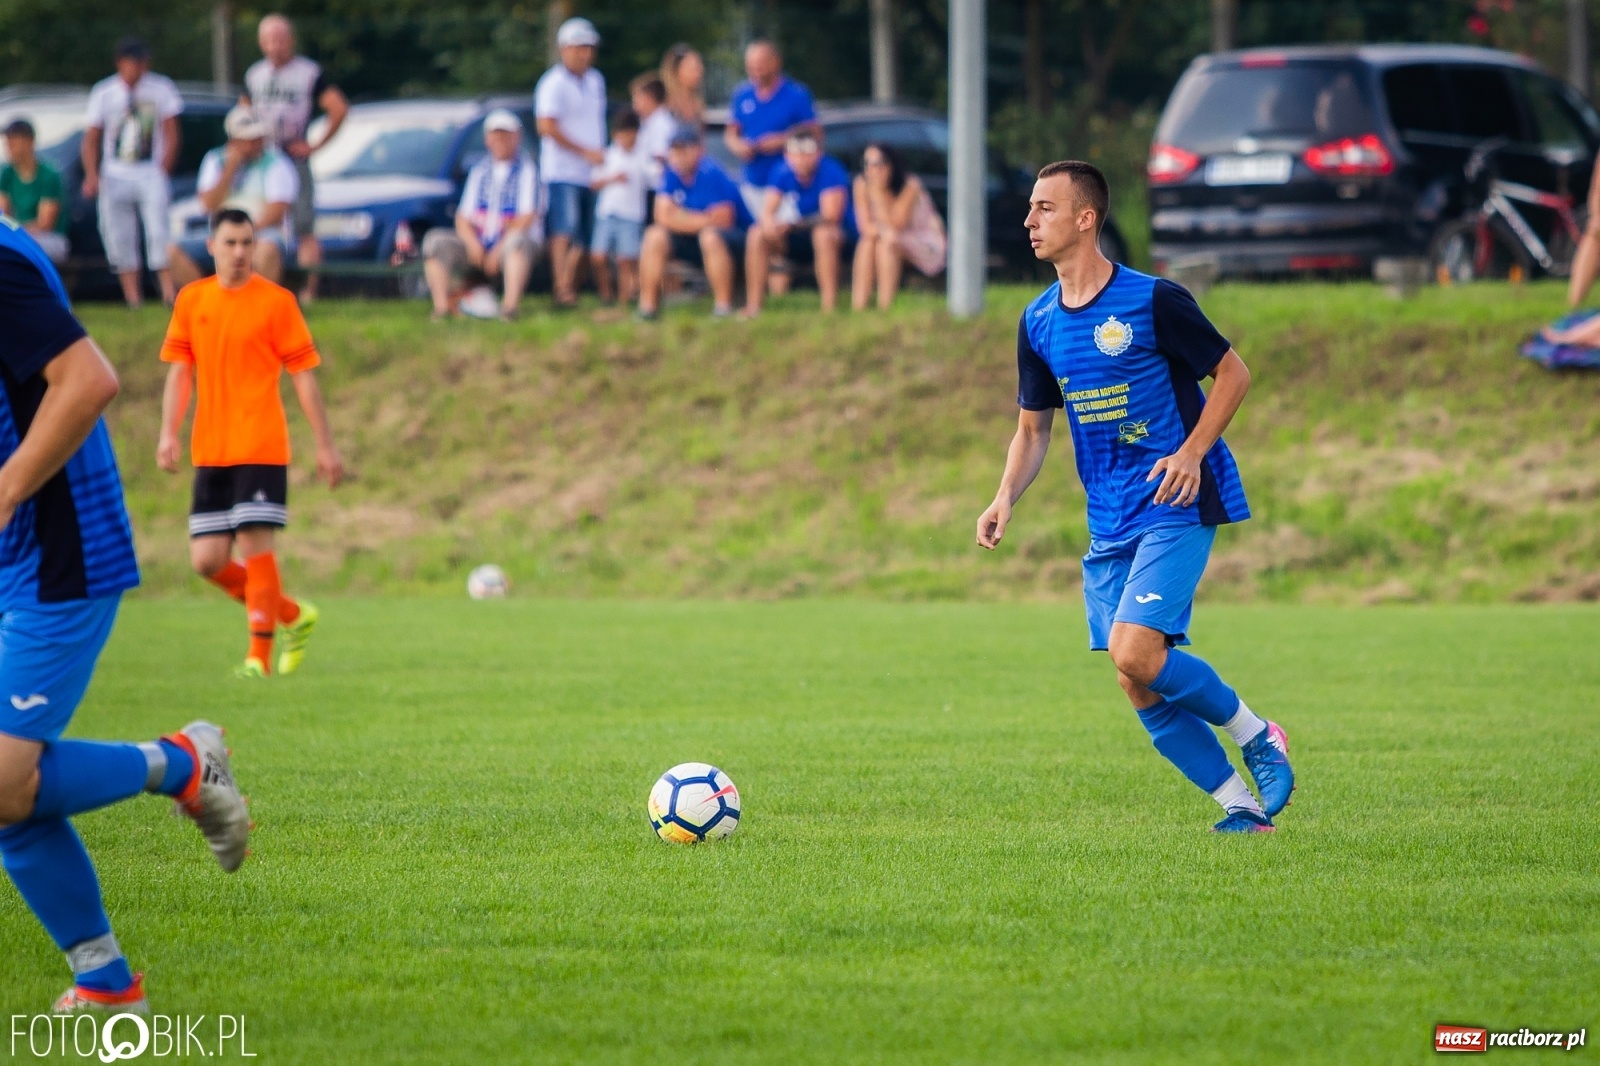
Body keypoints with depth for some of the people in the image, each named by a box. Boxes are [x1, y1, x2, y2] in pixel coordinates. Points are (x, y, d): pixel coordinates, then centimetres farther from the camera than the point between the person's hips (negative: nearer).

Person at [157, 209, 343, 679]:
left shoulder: (276, 301, -2)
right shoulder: (191, 301, 10)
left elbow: (303, 375, -1)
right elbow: (179, 371, 11)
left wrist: (325, 446, -2)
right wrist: (169, 434, -1)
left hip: (260, 447, -5)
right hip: (210, 452, 5)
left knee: (255, 544, -12)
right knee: (207, 561, 2)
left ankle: (260, 654, -6)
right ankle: (293, 615, 21)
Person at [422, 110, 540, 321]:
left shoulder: (526, 169, 0)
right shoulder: (480, 170, 16)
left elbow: (527, 217, -10)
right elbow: (463, 216, 10)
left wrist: (499, 250, -18)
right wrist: (472, 242, -11)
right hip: (478, 246, 5)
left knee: (518, 241, -39)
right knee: (435, 241, -17)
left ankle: (510, 305, -51)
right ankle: (442, 306, -28)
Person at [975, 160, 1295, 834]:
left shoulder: (1153, 300, -10)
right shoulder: (1038, 323, 8)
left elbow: (1233, 374, -2)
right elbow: (1033, 427, 16)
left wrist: (1192, 452, -16)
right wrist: (1006, 498, -1)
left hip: (1176, 507, -7)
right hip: (1108, 525, 7)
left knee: (1134, 654, -21)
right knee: (1140, 691, 0)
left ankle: (1256, 736, 1)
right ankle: (1241, 806, 10)